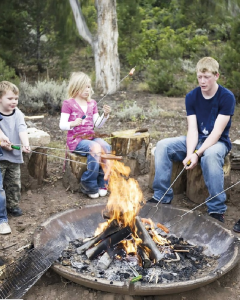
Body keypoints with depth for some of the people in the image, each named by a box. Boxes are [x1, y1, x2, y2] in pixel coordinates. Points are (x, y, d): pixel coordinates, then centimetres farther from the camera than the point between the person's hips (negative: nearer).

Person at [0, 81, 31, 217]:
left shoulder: (18, 114, -1)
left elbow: (22, 130, -14)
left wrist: (26, 144, -30)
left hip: (15, 155, 3)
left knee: (14, 183, 14)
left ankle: (13, 204, 30)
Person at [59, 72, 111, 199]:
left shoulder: (92, 103, 15)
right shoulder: (68, 104, -2)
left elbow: (97, 124, 9)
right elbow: (62, 125, -9)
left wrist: (105, 115, -8)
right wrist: (73, 123, -29)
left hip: (91, 137, 5)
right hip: (76, 140, -5)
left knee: (106, 147, -25)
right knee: (95, 148, -32)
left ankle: (102, 184, -12)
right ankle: (89, 186, -18)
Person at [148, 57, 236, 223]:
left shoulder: (227, 97, -13)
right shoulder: (192, 97, -1)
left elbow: (217, 132, -19)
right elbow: (192, 129, -9)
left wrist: (197, 154, -30)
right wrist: (189, 153, -27)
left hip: (218, 142, -5)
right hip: (196, 140, 5)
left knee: (210, 154, -40)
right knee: (163, 145, -17)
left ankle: (217, 209, -29)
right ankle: (162, 196, -10)